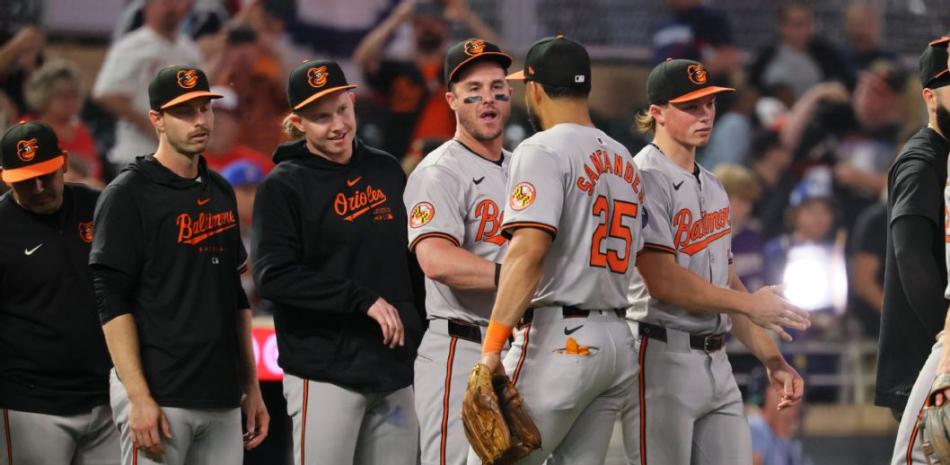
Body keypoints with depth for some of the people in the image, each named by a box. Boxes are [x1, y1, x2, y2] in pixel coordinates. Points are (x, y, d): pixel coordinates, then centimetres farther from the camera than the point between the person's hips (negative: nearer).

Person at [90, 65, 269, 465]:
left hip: (222, 398, 7)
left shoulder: (221, 193, 17)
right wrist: (139, 398, -18)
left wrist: (251, 386, 17)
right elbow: (112, 302, -11)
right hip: (159, 397, -7)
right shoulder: (129, 195, -5)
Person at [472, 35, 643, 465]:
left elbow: (529, 250, -20)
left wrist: (493, 344, -23)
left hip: (557, 339, -8)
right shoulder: (624, 161, 18)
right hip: (617, 342, 8)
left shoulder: (543, 151, -8)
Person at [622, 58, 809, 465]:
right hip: (661, 357, -8)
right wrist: (748, 304, -17)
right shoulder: (645, 179, -9)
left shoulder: (712, 187, 19)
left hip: (716, 363, 9)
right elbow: (662, 281, -19)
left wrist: (773, 361, 14)